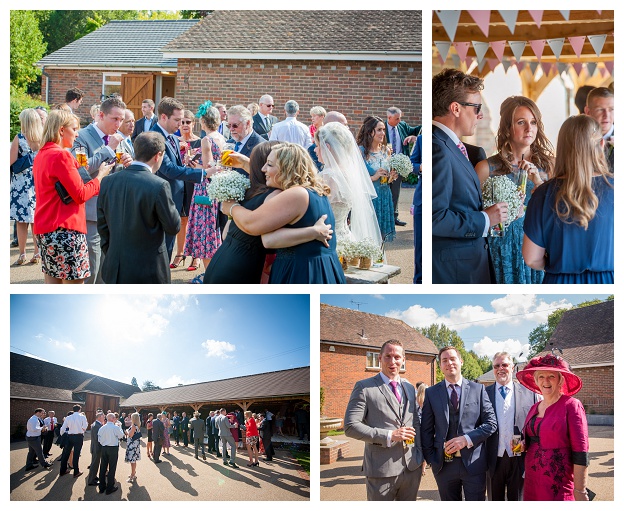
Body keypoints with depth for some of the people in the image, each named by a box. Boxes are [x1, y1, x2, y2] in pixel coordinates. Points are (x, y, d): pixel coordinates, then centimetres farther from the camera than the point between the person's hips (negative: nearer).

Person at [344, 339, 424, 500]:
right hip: (382, 469, -5)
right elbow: (350, 427, -11)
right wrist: (389, 436, -17)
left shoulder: (410, 388, 14)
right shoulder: (364, 387, -5)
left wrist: (420, 456, 13)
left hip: (413, 467, 5)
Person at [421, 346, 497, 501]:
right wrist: (430, 459, -3)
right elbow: (426, 430, 7)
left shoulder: (478, 389, 4)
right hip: (443, 464, 1)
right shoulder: (431, 393, 7)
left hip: (474, 463, -1)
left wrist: (467, 439, -13)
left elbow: (491, 423, 0)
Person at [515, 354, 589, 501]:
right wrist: (522, 445, 3)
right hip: (532, 482, 6)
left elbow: (580, 453, -13)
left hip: (559, 486, -6)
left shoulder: (571, 406, -9)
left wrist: (580, 491, -17)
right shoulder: (534, 408, 11)